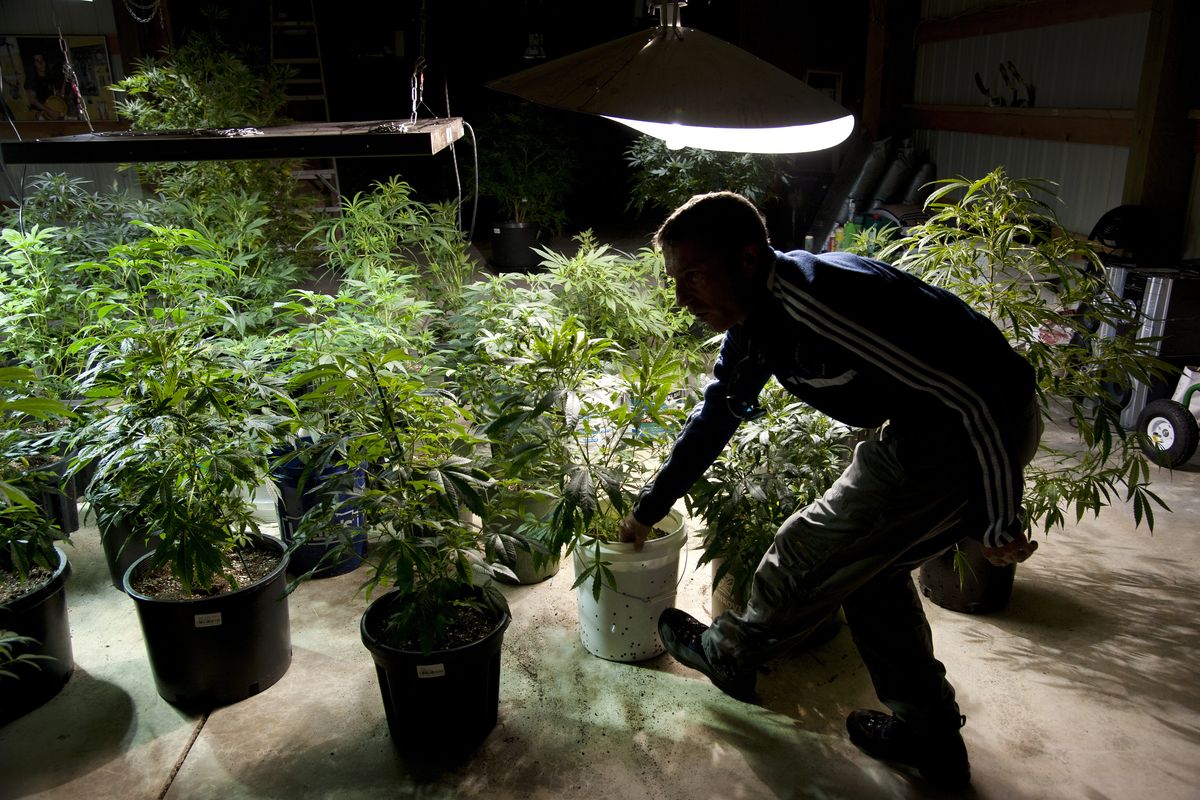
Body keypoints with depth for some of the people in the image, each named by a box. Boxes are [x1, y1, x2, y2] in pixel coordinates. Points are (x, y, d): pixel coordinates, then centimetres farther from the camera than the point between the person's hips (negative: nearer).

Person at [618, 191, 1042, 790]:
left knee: (812, 549, 1)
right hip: (930, 426, 10)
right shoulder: (753, 323, 3)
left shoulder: (817, 299, -28)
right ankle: (931, 736, 31)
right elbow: (711, 421, 17)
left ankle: (726, 653, 28)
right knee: (867, 567, 19)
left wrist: (1000, 524, -16)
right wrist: (647, 512, 23)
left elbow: (976, 397, -26)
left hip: (987, 423, -9)